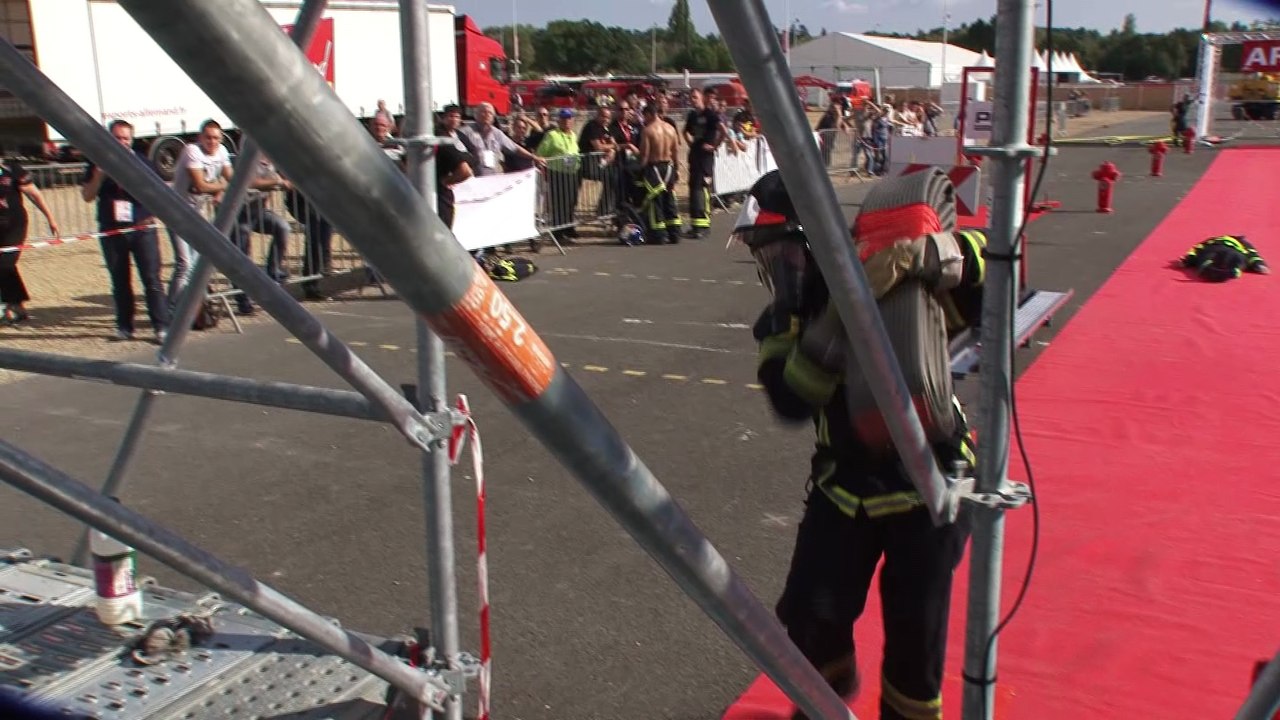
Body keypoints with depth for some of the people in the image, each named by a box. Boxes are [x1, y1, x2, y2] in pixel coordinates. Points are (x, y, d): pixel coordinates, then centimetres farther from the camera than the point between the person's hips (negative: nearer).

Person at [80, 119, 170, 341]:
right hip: (111, 231, 2)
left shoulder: (141, 160, 4)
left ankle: (161, 326, -8)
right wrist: (98, 176, -11)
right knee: (120, 281, 8)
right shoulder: (98, 162, 8)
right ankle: (124, 326, 17)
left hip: (142, 228, -2)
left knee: (152, 278, -8)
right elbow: (87, 196, 6)